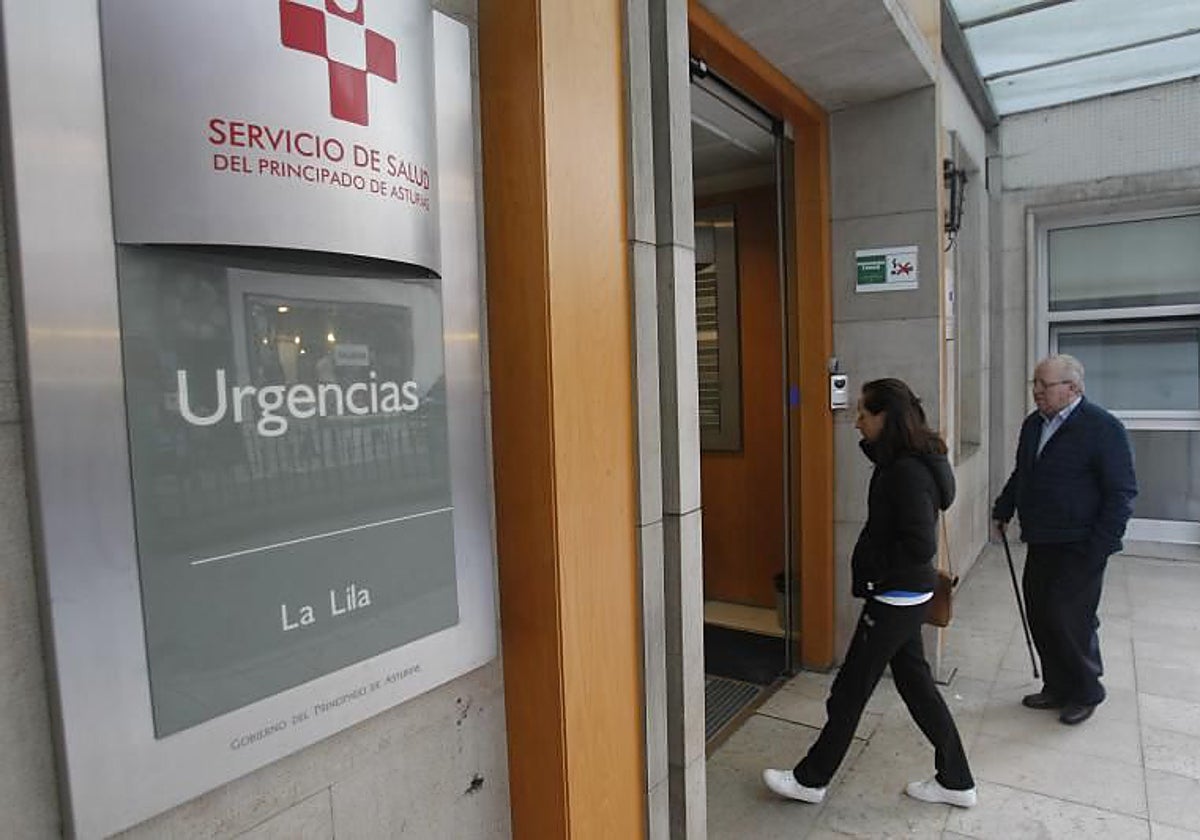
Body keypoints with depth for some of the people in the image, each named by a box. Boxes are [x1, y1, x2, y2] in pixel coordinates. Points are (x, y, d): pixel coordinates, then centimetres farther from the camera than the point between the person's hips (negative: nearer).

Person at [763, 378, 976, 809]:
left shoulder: (909, 472, -25)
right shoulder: (902, 462, 4)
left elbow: (921, 546, -26)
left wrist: (873, 566, -16)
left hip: (896, 598, -10)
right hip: (904, 595, 10)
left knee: (851, 688, 4)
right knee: (914, 681, 20)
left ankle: (811, 779, 21)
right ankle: (956, 781, 34)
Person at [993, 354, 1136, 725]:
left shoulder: (1103, 427, -13)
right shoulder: (1033, 424, 9)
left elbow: (1121, 493, -13)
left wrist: (1099, 548, -17)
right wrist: (1003, 510, 12)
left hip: (1079, 547, -7)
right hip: (1040, 542, 7)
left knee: (1070, 618, -3)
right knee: (1039, 617, 11)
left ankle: (1086, 693, 19)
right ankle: (1057, 688, 28)